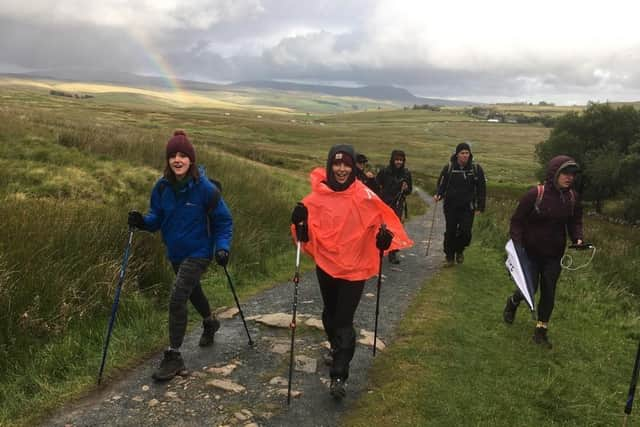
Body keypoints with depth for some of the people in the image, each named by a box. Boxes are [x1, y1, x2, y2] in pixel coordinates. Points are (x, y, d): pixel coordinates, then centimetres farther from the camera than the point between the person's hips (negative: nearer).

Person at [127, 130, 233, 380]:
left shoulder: (205, 188, -19)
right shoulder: (162, 187, -7)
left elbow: (223, 221, -10)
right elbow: (157, 218, 2)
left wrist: (222, 247, -20)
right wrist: (142, 221, -18)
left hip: (199, 252, -6)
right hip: (175, 253, 6)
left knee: (177, 299, -14)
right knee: (192, 291, 25)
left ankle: (174, 357, 1)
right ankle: (210, 323, 56)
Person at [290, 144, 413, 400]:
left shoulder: (363, 195, -11)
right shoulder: (319, 194, -5)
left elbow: (382, 218, -3)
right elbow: (309, 228, 1)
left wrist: (386, 236, -23)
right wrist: (300, 219, -21)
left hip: (354, 267, -3)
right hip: (326, 264, 4)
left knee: (344, 320, -5)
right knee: (330, 313, 22)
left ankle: (338, 376, 2)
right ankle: (337, 348, 49)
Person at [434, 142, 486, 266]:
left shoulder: (476, 169, 1)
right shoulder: (448, 168, -1)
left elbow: (481, 189, 6)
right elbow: (441, 184, 6)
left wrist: (480, 207, 1)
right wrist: (438, 194, -15)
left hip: (468, 207, 0)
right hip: (451, 206, 0)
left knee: (466, 232, -6)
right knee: (450, 232, 4)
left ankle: (459, 250, 24)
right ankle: (449, 256, 22)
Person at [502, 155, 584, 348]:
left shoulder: (572, 198, -3)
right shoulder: (535, 194, -18)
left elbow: (575, 222, 11)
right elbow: (517, 221, -12)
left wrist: (578, 238, -8)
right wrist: (517, 246, -19)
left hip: (554, 255, 4)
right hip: (531, 252, -4)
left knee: (548, 293, 8)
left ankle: (541, 331, 24)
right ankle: (512, 302, 35)